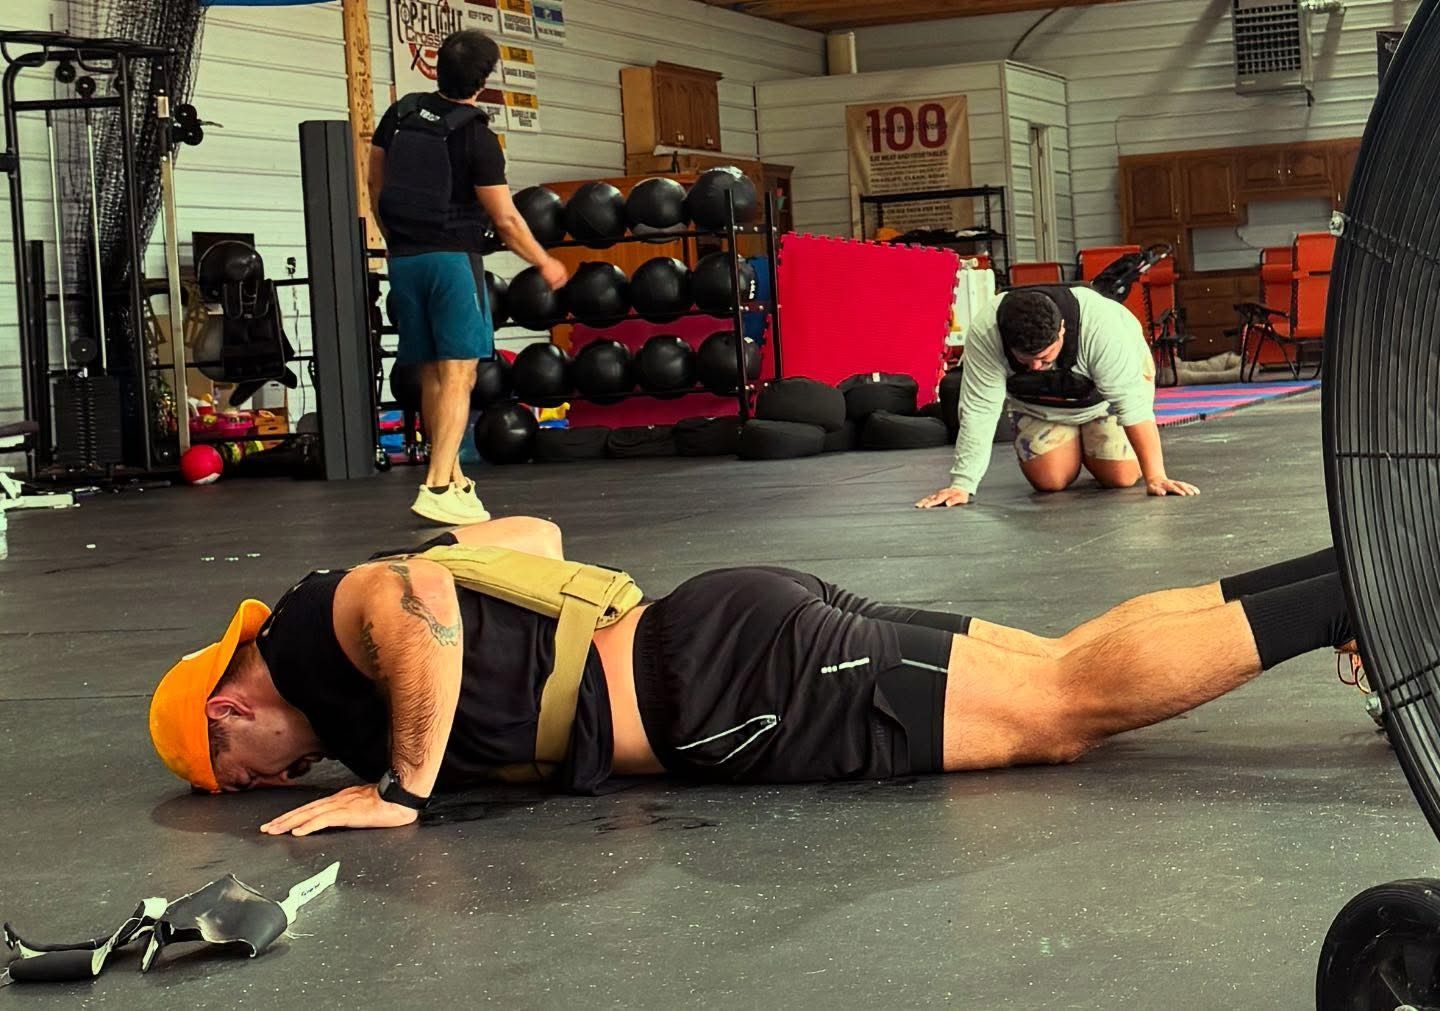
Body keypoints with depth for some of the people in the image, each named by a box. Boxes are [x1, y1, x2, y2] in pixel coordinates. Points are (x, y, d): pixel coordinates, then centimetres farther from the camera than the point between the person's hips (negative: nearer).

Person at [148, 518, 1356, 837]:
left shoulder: (317, 631, -4)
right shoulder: (364, 684, 22)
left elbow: (423, 597, -27)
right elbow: (532, 531, 31)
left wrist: (402, 789, -19)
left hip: (740, 679, -8)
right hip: (734, 638, 8)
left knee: (1065, 699, -10)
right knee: (1068, 686, 4)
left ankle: (1355, 596, -10)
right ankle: (1357, 603, 4)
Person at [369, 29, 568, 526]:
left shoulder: (400, 114, 6)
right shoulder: (477, 137, -10)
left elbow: (376, 182, 15)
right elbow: (505, 218, -8)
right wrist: (545, 263, 5)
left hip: (404, 258, 6)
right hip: (453, 259, -6)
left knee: (431, 376, 13)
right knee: (458, 376, -8)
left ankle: (454, 478, 21)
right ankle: (438, 487, -19)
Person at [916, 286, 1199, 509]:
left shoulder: (1102, 325, -42)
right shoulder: (984, 333, -37)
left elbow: (1132, 404, -38)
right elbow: (979, 411, -31)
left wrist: (1155, 476, -39)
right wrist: (962, 484, -33)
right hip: (1038, 403, 2)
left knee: (1120, 477, -13)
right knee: (1049, 481, -11)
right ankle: (1073, 449, 24)